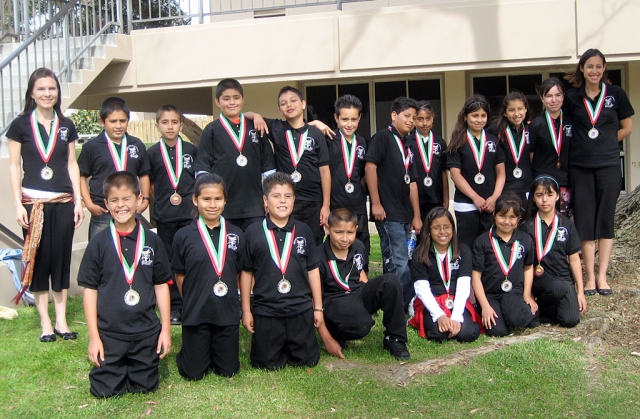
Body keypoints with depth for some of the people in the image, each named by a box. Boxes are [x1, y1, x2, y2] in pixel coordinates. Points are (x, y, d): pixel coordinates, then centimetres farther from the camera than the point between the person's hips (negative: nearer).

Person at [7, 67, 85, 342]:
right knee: (38, 259, 2)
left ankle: (61, 319, 14)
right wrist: (18, 204, -6)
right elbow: (14, 166, 0)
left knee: (62, 258, 5)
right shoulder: (20, 125, 0)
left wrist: (78, 201, 4)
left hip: (63, 202, 2)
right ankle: (45, 321, 11)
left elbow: (72, 165, 10)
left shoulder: (66, 126, 8)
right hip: (33, 202, -2)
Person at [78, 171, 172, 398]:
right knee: (105, 390, 3)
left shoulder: (152, 241, -2)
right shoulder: (99, 243, -5)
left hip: (146, 333, 1)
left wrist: (166, 328, 3)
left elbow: (161, 285, 4)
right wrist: (93, 336, -5)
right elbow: (90, 289, -2)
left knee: (145, 387, 9)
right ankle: (115, 367, 33)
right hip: (109, 334, -1)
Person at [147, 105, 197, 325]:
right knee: (169, 261, 8)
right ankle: (174, 306, 16)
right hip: (165, 216, 0)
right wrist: (163, 199, 3)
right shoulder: (152, 153, 1)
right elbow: (148, 183, 9)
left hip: (190, 214, 0)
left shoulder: (191, 150, 3)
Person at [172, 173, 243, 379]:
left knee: (228, 371, 10)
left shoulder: (236, 235, 0)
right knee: (193, 373, 5)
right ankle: (199, 348, 35)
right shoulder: (184, 236, -6)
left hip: (228, 313, 2)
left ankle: (215, 348, 38)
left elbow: (239, 273, 8)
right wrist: (194, 300, 2)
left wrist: (229, 298, 2)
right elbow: (180, 275, 2)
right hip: (196, 314, -2)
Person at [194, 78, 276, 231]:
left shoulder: (256, 127, 9)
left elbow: (268, 163, 11)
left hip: (254, 205, 2)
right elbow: (202, 167, 1)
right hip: (222, 206, -1)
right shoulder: (211, 130, 3)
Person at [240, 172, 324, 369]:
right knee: (268, 364, 6)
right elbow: (246, 273, 1)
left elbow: (312, 270, 7)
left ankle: (293, 346, 37)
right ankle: (278, 347, 37)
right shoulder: (253, 232, -4)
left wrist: (318, 307, 8)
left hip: (301, 310, 2)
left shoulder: (303, 231, 2)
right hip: (265, 312, -1)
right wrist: (246, 311, 2)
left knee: (307, 361, 8)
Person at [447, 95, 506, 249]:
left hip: (491, 204, 3)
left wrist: (495, 197, -6)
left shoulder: (494, 141, 9)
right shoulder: (458, 142, -1)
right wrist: (475, 198, -12)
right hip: (466, 205, -3)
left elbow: (501, 172, 8)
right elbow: (455, 174, -7)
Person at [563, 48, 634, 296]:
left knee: (605, 219, 3)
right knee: (584, 220, 2)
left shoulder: (616, 94, 1)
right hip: (580, 166, 1)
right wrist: (584, 144, 4)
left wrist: (604, 143, 3)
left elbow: (627, 128, 8)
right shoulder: (572, 97, 2)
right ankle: (590, 277, 8)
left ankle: (602, 276, 9)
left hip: (608, 164, -1)